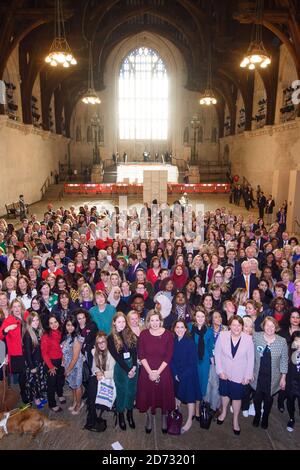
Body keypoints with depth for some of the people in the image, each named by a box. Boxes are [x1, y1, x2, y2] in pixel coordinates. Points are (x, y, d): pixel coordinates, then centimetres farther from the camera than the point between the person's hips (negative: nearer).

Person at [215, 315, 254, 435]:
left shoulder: (248, 339, -16)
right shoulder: (222, 336, -16)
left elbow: (250, 359, -8)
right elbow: (217, 354, -8)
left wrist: (248, 376, -7)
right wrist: (220, 371, -9)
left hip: (239, 374, -1)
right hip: (224, 372, 1)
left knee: (237, 397, 12)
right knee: (224, 393, 21)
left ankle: (235, 420, 34)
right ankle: (224, 411, 49)